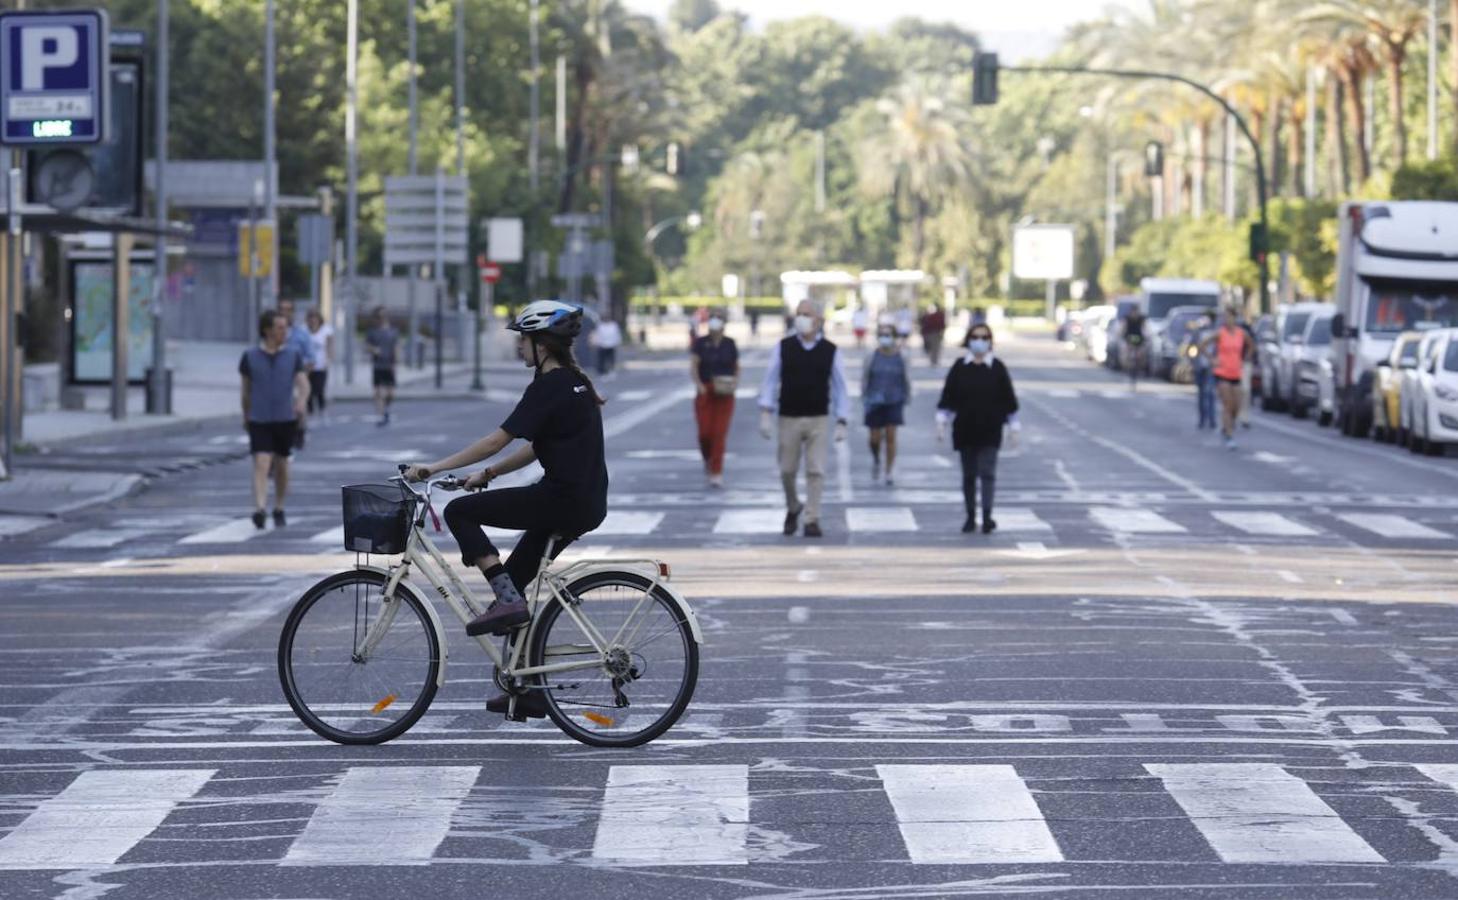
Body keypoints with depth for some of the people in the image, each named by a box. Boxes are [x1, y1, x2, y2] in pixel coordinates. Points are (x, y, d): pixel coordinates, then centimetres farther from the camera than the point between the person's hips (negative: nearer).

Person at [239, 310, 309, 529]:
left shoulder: (293, 355, 1)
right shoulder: (250, 356, -1)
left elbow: (303, 383, -7)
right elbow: (246, 388, 11)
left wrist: (302, 400, -28)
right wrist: (245, 417, 19)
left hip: (285, 419, 2)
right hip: (259, 420, -2)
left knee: (281, 466, 12)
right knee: (261, 465, -15)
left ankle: (279, 510, 28)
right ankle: (259, 511, -26)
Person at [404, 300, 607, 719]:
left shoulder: (550, 387, -13)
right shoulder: (573, 382, 16)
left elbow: (497, 440, -18)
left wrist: (434, 468, -16)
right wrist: (488, 474, 15)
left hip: (563, 501, -10)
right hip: (584, 503, 10)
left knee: (459, 512, -7)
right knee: (513, 581, 16)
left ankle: (508, 601, -10)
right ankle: (529, 690, 18)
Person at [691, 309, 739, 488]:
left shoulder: (729, 344, 6)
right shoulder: (701, 343, 0)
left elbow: (736, 367, 14)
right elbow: (693, 367, -4)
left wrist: (735, 382, -5)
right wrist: (699, 385, -19)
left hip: (724, 394, 0)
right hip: (705, 392, 0)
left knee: (720, 433, -7)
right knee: (705, 432, -5)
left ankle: (716, 473, -4)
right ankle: (707, 460, 27)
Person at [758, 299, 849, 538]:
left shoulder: (830, 351, 1)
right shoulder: (783, 348, 0)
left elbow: (839, 387, 3)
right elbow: (770, 381, 0)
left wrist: (841, 422, -2)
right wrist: (766, 413, -10)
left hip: (818, 420, -1)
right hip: (789, 419, 1)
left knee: (816, 471, -5)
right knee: (787, 470, 7)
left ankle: (812, 519, 1)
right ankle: (793, 507, 32)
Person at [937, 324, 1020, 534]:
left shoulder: (997, 368, 0)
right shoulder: (959, 368, 2)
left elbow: (1008, 399, 3)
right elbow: (947, 398, 4)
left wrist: (1014, 428, 2)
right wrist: (941, 421, -3)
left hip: (989, 432, -2)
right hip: (965, 431, 2)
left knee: (987, 473, -10)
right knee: (969, 475, 9)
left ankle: (987, 516, -14)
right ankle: (970, 517, 18)